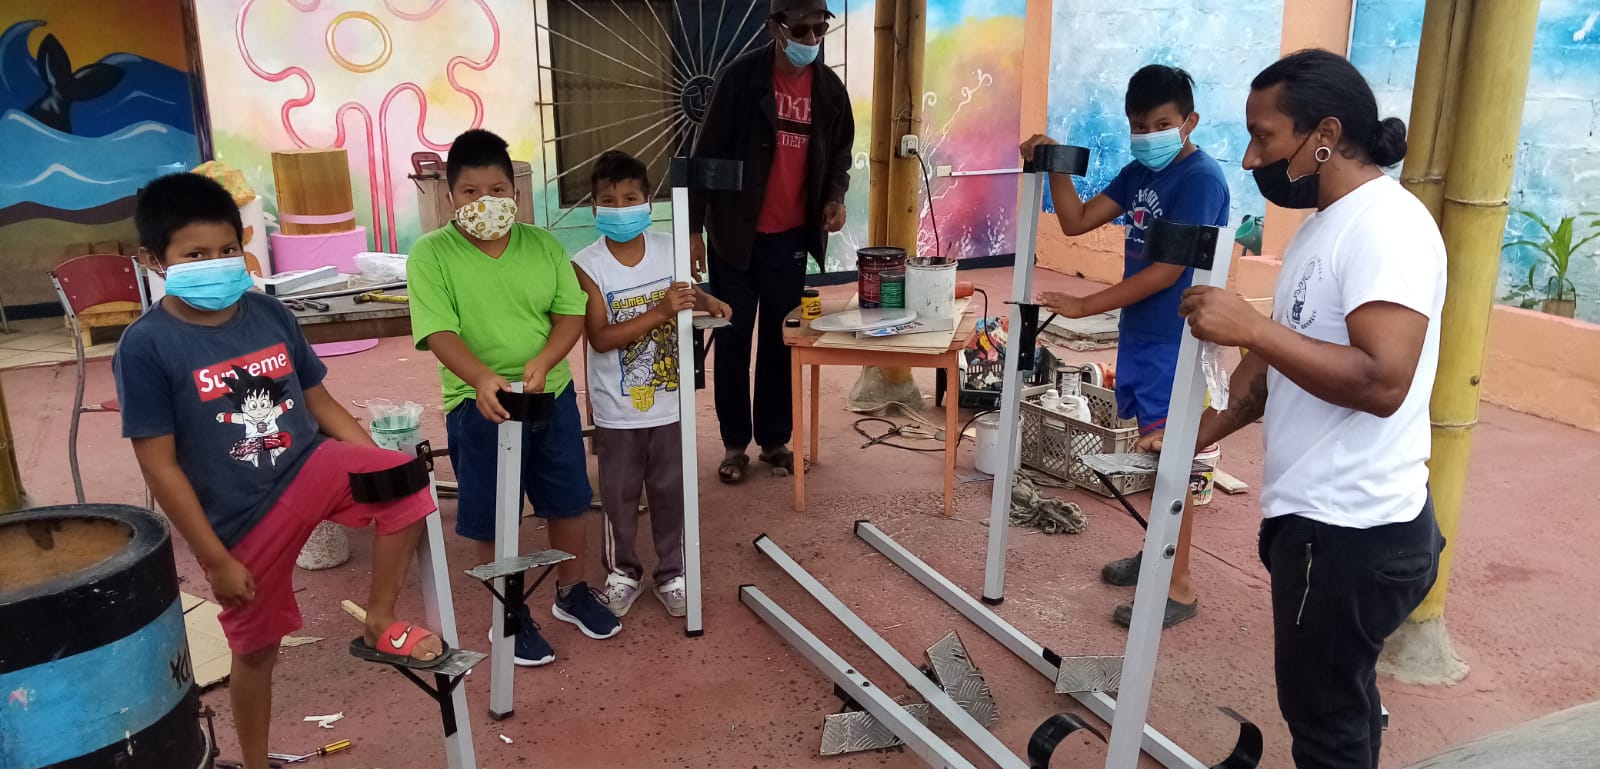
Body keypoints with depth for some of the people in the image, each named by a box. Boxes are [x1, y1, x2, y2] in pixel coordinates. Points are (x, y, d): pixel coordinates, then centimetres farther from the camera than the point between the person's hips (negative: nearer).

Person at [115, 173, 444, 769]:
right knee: (256, 648, 12)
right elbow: (159, 464, -13)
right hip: (240, 516, -3)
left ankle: (380, 623, -4)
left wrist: (383, 466, -1)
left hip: (312, 466, 3)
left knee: (405, 484, -24)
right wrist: (215, 558, -13)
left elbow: (320, 402, 7)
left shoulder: (270, 315, -1)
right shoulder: (146, 346, -14)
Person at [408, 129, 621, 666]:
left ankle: (572, 592, 39)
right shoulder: (431, 254, -9)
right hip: (480, 405, -3)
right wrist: (482, 378, -35)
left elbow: (571, 313, -2)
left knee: (568, 502, 16)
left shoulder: (542, 245, 1)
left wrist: (541, 363, -20)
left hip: (552, 395, 4)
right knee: (493, 520, 8)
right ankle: (511, 617, 27)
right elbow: (438, 332, -17)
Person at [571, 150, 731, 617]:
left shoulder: (669, 250, -4)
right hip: (618, 410, -2)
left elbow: (687, 295, 17)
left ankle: (671, 573, 31)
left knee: (671, 492, 14)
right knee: (619, 496, 13)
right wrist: (660, 312, -28)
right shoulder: (588, 266, -13)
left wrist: (708, 303, -6)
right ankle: (622, 573, 33)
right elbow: (601, 338, -20)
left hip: (669, 402, 2)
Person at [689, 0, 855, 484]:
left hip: (791, 238, 3)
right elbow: (707, 155, -8)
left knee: (780, 341, 10)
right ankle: (735, 443, 19)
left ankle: (774, 439, 23)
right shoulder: (741, 78, -11)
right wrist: (694, 229, -8)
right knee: (733, 340, 6)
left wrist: (835, 196, -6)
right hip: (735, 234, -3)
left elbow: (839, 152, 15)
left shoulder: (830, 88, 1)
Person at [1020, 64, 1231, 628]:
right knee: (1152, 450, 16)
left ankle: (1178, 587, 7)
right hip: (1139, 333, 8)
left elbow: (1167, 271, -21)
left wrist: (1085, 306, -19)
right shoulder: (1140, 172, 10)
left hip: (1175, 342, -8)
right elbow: (1076, 222, 8)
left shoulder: (1201, 178, -16)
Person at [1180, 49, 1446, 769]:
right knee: (1339, 702, 22)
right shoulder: (1326, 222, 13)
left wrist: (1250, 325, -27)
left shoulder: (1385, 225, -19)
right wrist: (1204, 429, 8)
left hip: (1352, 532, -10)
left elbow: (1383, 381, -29)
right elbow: (1285, 353, 17)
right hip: (1327, 519, 10)